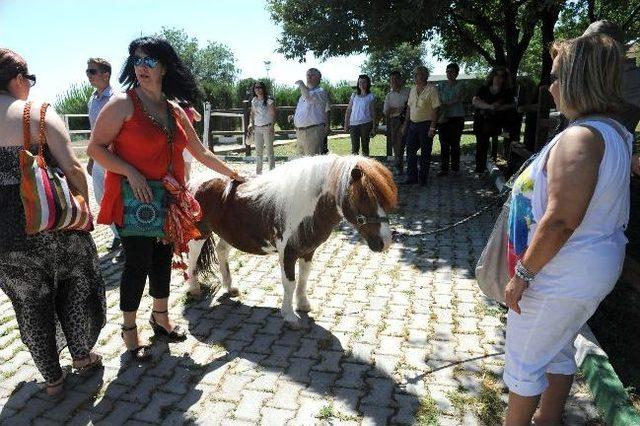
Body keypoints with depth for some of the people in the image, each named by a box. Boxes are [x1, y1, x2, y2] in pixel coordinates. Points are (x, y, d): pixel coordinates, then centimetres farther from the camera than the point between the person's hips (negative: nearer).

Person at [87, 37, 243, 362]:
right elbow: (95, 147, -8)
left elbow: (200, 153, 16)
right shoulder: (123, 103, -8)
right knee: (138, 263, 0)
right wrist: (131, 173, -20)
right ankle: (129, 329, 21)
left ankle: (161, 317, 34)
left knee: (163, 258, 14)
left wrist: (233, 174, 17)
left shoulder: (175, 111, 9)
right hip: (133, 199, -5)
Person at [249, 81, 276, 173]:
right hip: (257, 128, 5)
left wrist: (272, 126, -19)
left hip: (267, 128, -5)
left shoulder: (269, 101, -5)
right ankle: (258, 172, 17)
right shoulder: (254, 101, 10)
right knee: (258, 151, 9)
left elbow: (273, 115, -7)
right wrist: (251, 123, 2)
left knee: (269, 151, -3)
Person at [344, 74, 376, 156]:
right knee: (354, 147, -3)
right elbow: (348, 110, 13)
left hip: (366, 124, -1)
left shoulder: (371, 96, 5)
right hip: (353, 124, 1)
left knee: (365, 145, 4)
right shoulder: (354, 95, 11)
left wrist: (374, 127, 0)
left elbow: (373, 113, 4)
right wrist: (346, 124, 7)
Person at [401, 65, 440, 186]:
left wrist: (432, 127, -17)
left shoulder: (431, 89, -9)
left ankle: (423, 178, 12)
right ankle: (412, 177, 17)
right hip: (412, 124, 7)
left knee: (425, 153, 2)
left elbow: (435, 109, -12)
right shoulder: (412, 90, 11)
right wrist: (405, 124, 14)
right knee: (410, 151, 7)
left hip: (425, 125, -6)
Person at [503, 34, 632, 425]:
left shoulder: (581, 137, -25)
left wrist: (522, 274, -21)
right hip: (592, 265, 10)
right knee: (558, 349, 25)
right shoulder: (613, 131, 7)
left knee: (524, 361, 9)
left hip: (562, 273, -10)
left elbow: (559, 222, -29)